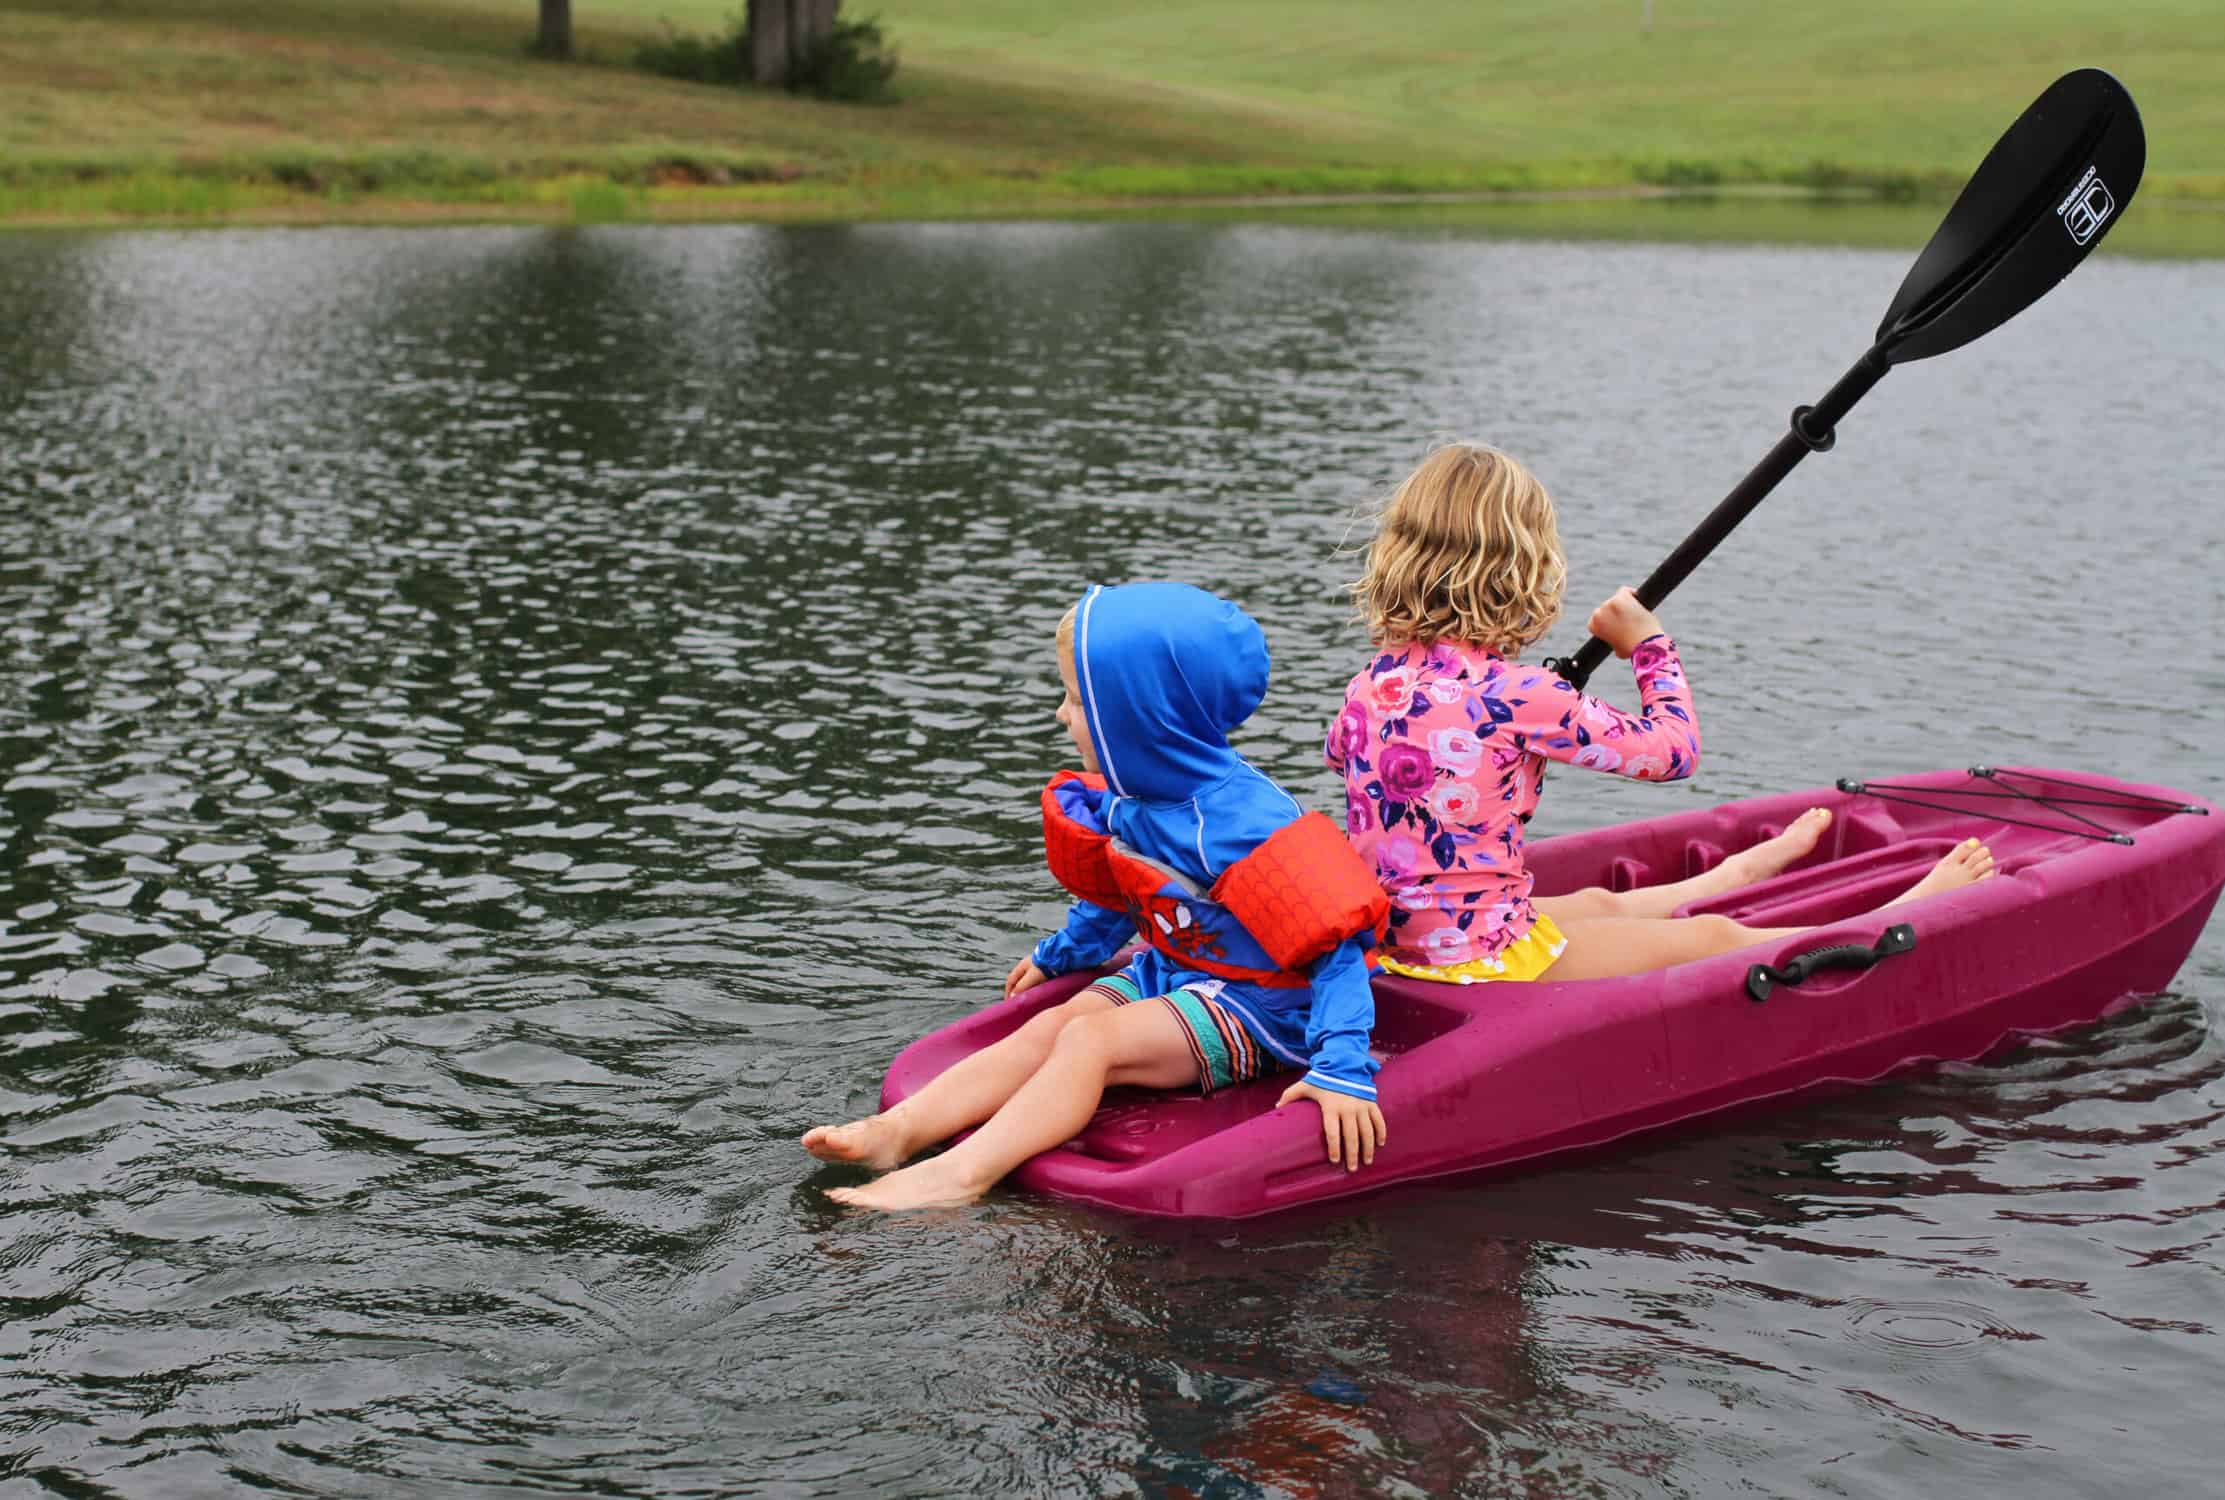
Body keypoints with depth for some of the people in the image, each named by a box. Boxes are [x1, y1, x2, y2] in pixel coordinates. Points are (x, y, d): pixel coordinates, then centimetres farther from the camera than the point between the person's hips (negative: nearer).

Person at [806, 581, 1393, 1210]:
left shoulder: (1245, 821, -26)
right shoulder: (1122, 802, 2)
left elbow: (1338, 944, -27)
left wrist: (1343, 1068, -34)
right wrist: (1060, 953, 38)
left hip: (1256, 1001, -8)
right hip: (1171, 971, 8)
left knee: (1090, 1038, -25)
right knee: (1046, 1028, -12)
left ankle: (961, 1175, -37)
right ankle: (898, 1129, -25)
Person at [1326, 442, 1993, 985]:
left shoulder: (1372, 680, -2)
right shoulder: (1515, 692, -23)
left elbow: (1336, 749, 26)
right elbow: (1672, 748, -10)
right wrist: (1651, 643, 4)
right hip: (1489, 960, -8)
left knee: (1600, 904, 33)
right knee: (1713, 940, 9)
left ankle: (1742, 870, 58)